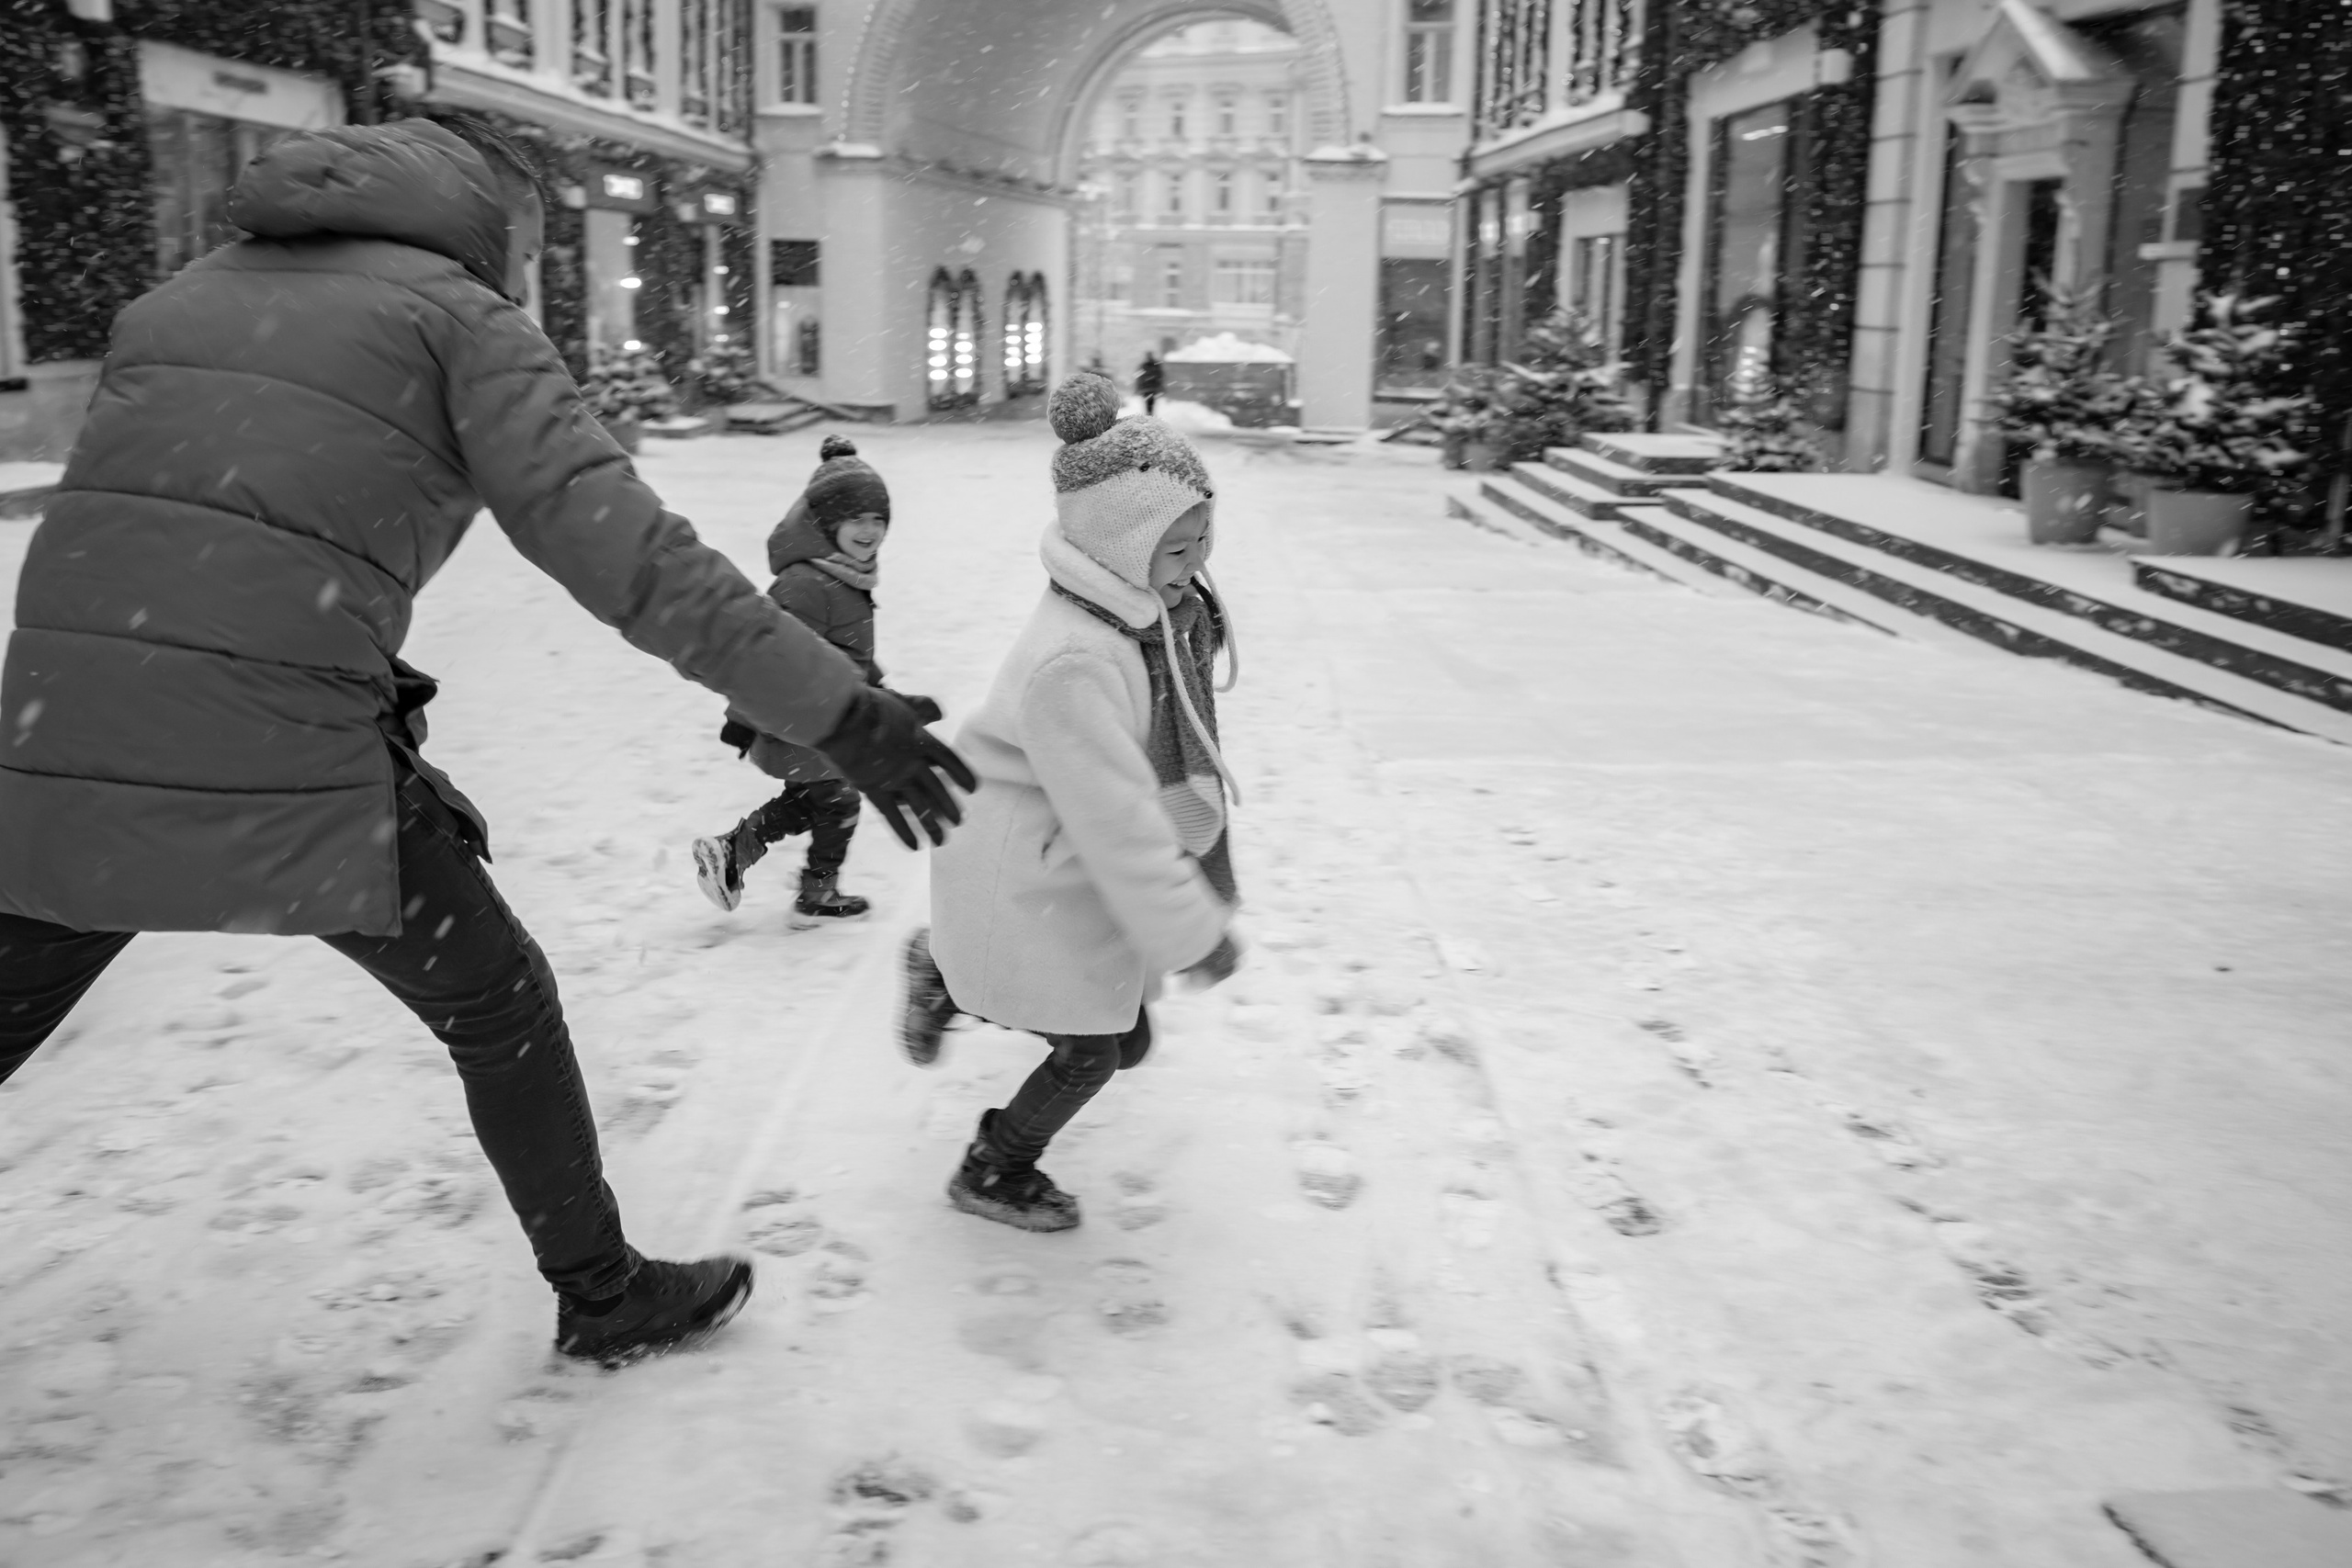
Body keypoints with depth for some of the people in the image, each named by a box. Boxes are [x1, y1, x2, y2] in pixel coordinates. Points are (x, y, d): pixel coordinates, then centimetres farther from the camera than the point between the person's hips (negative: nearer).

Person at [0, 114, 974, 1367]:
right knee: (501, 1008, 16)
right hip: (282, 770, -5)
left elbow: (158, 547, 18)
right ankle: (604, 1295, 29)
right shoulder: (460, 318, 2)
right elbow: (618, 545, -13)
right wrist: (835, 709, -16)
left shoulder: (187, 293, 21)